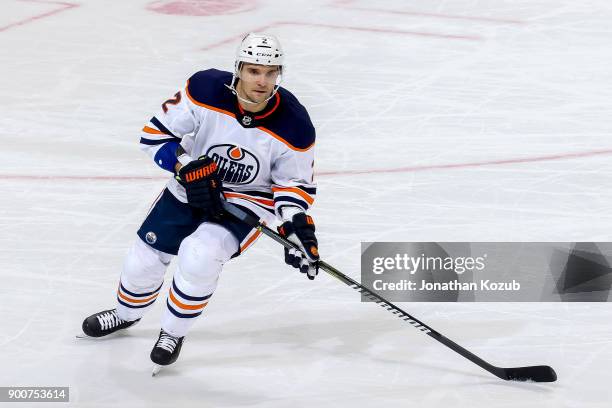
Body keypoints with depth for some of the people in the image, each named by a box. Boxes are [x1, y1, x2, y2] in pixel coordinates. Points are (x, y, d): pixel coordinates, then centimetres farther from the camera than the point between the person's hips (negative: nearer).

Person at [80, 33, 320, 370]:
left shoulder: (294, 125, -23)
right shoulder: (205, 89, -24)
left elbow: (294, 182, -7)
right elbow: (156, 133, -13)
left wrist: (297, 224, -24)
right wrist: (187, 167, -26)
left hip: (249, 200, -2)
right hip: (191, 187, 3)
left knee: (199, 254, -28)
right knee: (147, 255, 7)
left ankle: (173, 332, -1)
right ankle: (126, 314, 43)